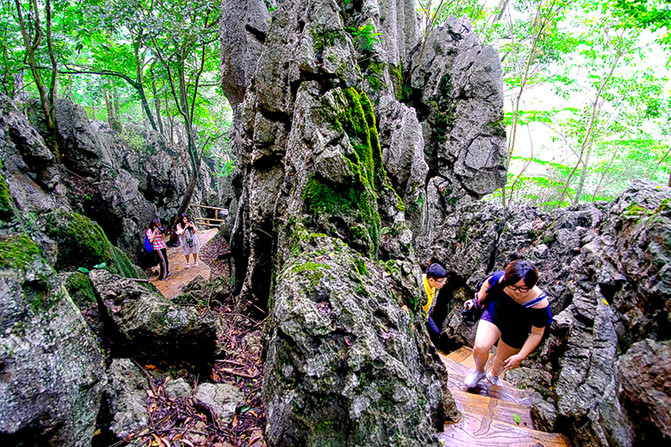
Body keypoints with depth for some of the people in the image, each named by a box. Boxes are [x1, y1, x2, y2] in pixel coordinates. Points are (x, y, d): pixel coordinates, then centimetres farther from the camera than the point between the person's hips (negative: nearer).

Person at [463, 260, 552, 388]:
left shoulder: (540, 304, -35)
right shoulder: (501, 279, -32)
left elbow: (537, 334, -21)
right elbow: (488, 283, -5)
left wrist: (520, 357, -22)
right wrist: (478, 300, 2)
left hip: (515, 332, 0)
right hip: (494, 315, 0)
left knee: (502, 359, 20)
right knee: (480, 347, -23)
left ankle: (494, 375, 58)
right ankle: (479, 371, 13)